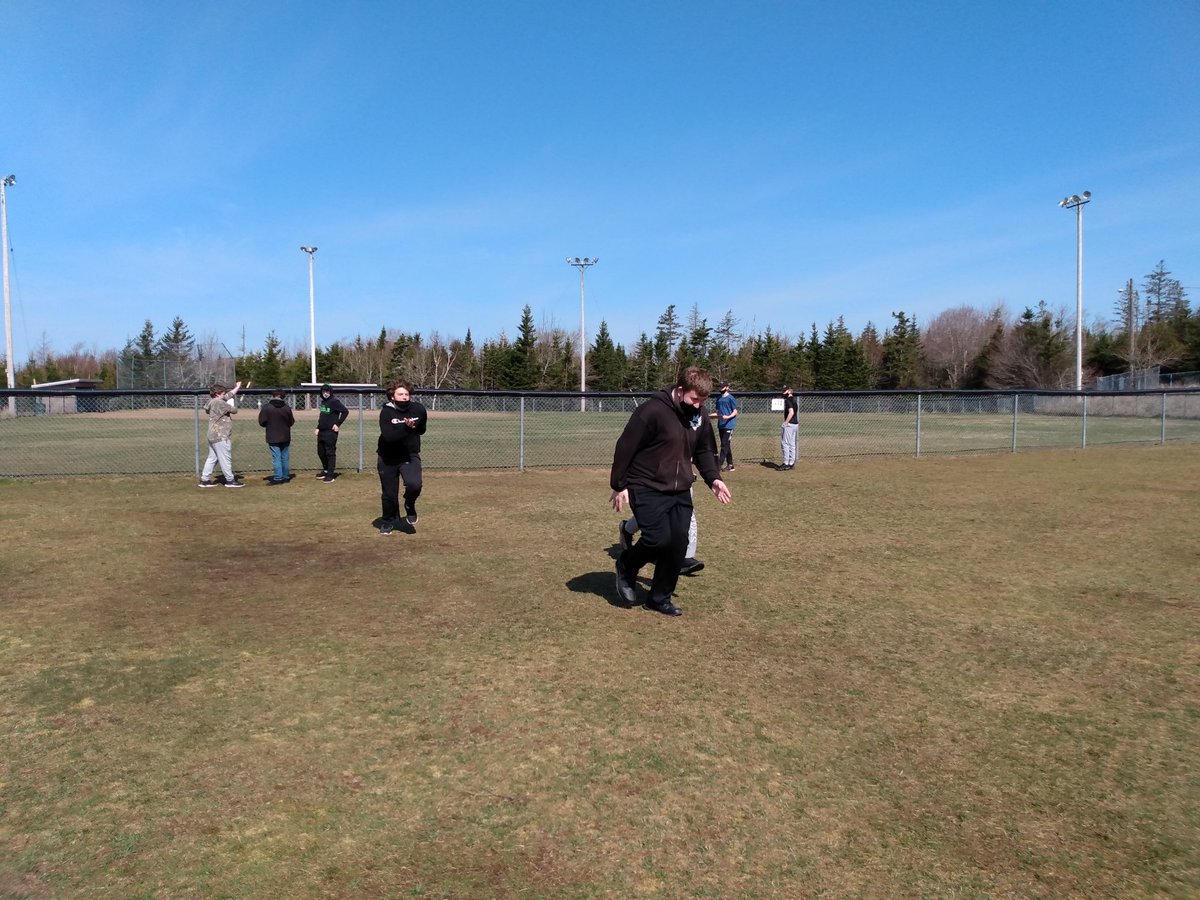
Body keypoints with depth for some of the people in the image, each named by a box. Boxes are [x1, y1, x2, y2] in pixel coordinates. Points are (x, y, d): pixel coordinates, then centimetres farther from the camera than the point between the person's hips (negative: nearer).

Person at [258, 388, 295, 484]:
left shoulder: (266, 407, -11)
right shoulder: (287, 407, -4)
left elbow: (262, 422, -8)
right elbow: (291, 422, 3)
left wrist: (270, 425, 11)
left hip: (273, 438, -3)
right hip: (285, 437, 3)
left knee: (276, 458, -1)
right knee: (285, 458, 12)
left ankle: (278, 478, -3)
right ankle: (285, 477, 17)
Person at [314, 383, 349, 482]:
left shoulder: (334, 401, -11)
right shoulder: (323, 402, 14)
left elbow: (345, 411, -17)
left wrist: (338, 424, -15)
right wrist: (318, 427, 14)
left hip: (330, 432, -8)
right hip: (321, 432, 8)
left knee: (330, 453, -5)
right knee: (321, 452, 16)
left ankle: (330, 475, -1)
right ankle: (326, 470, 33)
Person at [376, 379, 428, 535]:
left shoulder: (419, 410, -7)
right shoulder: (386, 412, -16)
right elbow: (388, 436, -31)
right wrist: (406, 428, -40)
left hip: (410, 456, 1)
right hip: (388, 459, -1)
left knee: (414, 485, -24)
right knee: (389, 494, 8)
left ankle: (409, 506, 9)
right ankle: (389, 521, 34)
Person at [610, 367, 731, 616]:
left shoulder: (699, 415, 4)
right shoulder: (653, 410, -19)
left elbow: (704, 450, 17)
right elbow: (625, 447, -14)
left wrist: (713, 478, 1)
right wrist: (619, 486, -11)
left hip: (680, 492, 7)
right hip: (648, 490, -7)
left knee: (678, 544, 2)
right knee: (659, 539, -16)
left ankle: (660, 598, 19)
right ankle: (626, 567, 16)